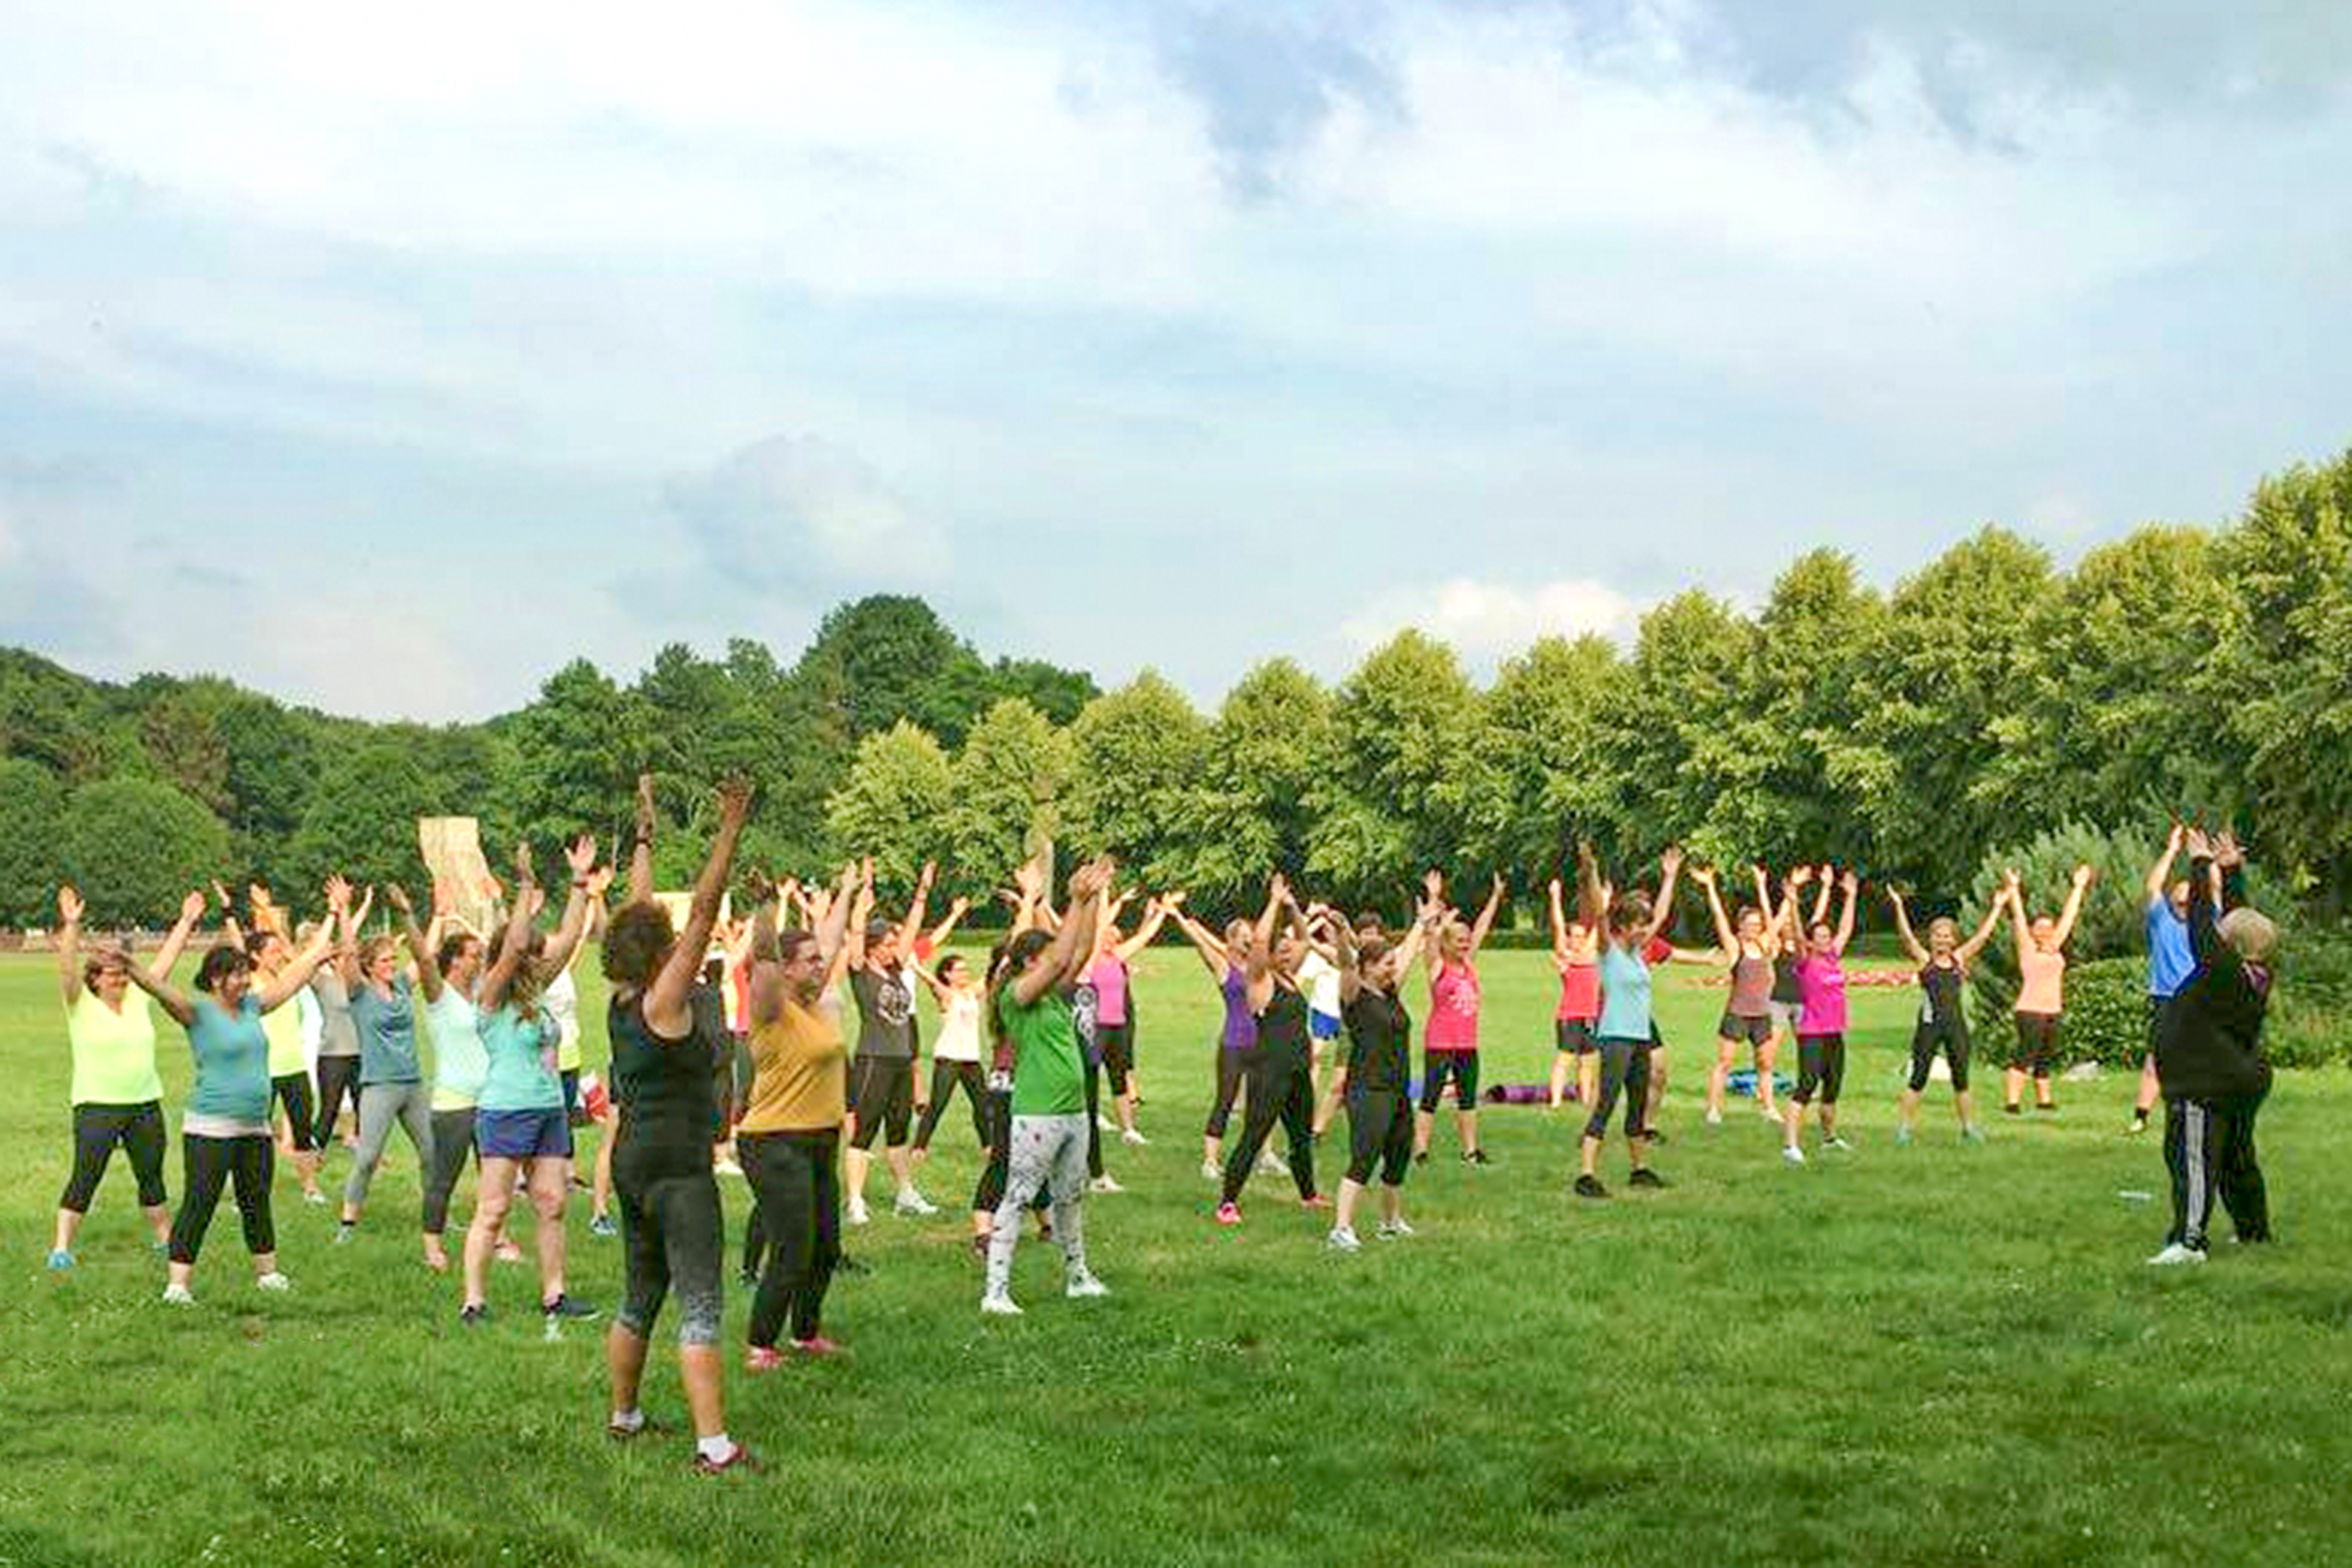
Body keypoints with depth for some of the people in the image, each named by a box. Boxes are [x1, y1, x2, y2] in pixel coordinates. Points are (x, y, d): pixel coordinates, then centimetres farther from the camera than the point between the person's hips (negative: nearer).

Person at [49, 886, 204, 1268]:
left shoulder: (138, 1000, 9)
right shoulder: (82, 1006, -4)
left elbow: (165, 961, 12)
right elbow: (68, 968, -17)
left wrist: (186, 922, 11)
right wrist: (71, 926, -29)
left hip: (146, 1104, 5)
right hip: (96, 1107, -5)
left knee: (151, 1176, 14)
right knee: (85, 1178, -7)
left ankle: (165, 1237, 27)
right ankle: (61, 1247, -5)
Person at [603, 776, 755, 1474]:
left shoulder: (622, 1001, 7)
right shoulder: (661, 1002, -14)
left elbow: (639, 911, 17)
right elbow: (703, 912, -20)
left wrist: (645, 836, 24)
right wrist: (730, 834, -22)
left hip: (633, 1159, 9)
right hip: (676, 1166, -9)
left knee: (641, 1297, 20)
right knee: (701, 1304, -12)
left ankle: (623, 1416, 31)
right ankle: (714, 1445, -17)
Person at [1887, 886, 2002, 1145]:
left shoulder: (1959, 959, 10)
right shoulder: (1924, 960, 2)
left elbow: (1983, 935, 12)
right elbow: (1907, 936, -10)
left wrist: (1997, 908, 12)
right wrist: (1899, 907, -19)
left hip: (1956, 1025, 3)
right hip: (1930, 1025, -3)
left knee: (1961, 1080, 9)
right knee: (1918, 1079, -2)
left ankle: (1969, 1127, 16)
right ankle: (1903, 1126, 1)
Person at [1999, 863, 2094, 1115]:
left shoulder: (2055, 948, 15)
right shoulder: (2027, 948, 1)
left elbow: (2068, 916, 20)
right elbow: (2018, 917, -4)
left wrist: (2079, 887, 24)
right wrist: (2014, 891, -8)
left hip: (2053, 1010, 6)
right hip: (2030, 1010, -6)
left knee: (2046, 1057, 10)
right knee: (2025, 1054, -13)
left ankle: (2044, 1099, 18)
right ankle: (2012, 1101, -17)